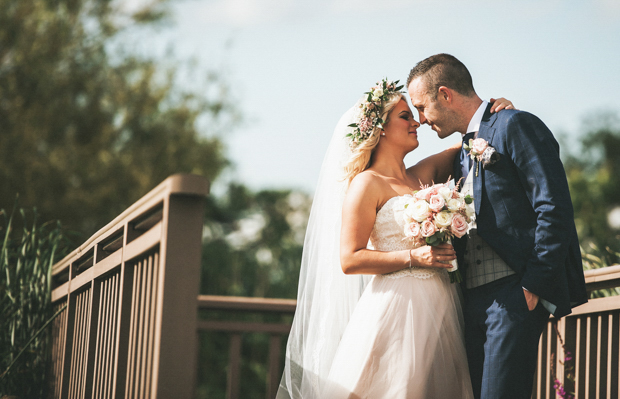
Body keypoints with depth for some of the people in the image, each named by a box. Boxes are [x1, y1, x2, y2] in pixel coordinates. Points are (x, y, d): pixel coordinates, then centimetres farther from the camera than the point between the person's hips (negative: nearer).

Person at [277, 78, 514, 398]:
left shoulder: (423, 175, 14)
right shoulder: (367, 184, -4)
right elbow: (348, 260, -10)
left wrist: (494, 111, 8)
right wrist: (413, 257, -15)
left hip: (439, 309, 7)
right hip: (396, 309, -7)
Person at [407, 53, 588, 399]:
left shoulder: (515, 126, -4)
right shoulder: (464, 153, 24)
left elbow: (554, 209, -13)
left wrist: (534, 284, -17)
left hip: (515, 293, -8)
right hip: (474, 299, 9)